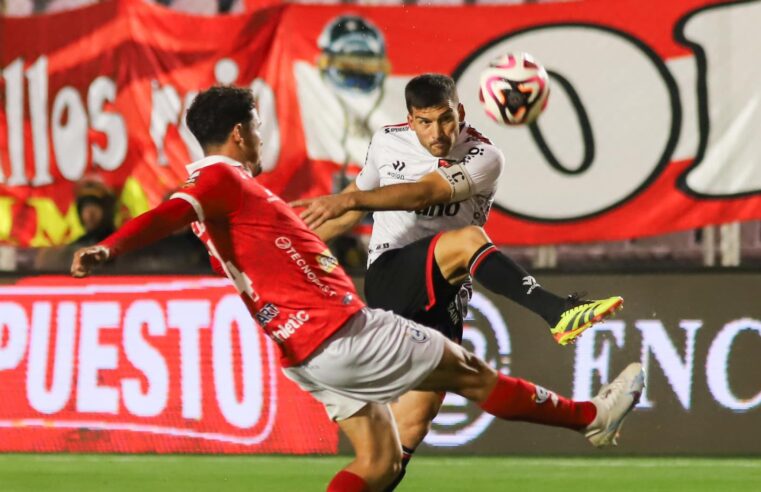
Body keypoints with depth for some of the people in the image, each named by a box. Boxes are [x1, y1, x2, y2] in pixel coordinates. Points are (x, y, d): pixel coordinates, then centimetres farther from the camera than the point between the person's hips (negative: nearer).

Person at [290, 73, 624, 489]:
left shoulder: (484, 158, -6)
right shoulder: (386, 143, 5)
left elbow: (425, 193, -23)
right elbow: (353, 208, 23)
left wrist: (348, 200, -35)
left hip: (442, 300, 2)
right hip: (389, 279, -2)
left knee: (416, 414, -6)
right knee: (469, 239, -30)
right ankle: (560, 314, -49)